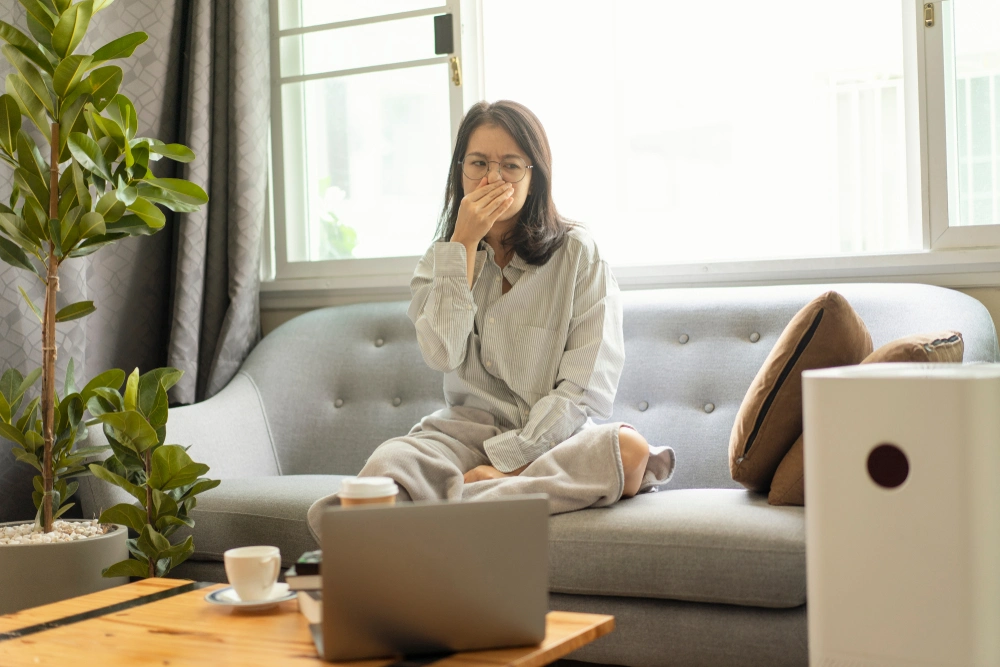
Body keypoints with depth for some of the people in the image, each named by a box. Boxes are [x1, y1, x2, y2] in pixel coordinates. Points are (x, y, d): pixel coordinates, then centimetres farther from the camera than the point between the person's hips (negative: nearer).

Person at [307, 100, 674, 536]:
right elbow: (443, 354, -7)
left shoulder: (577, 254, 2)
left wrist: (506, 462, -17)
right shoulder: (443, 256, 13)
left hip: (553, 434, 1)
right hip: (467, 430, 0)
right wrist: (463, 243, -8)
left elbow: (586, 388, -7)